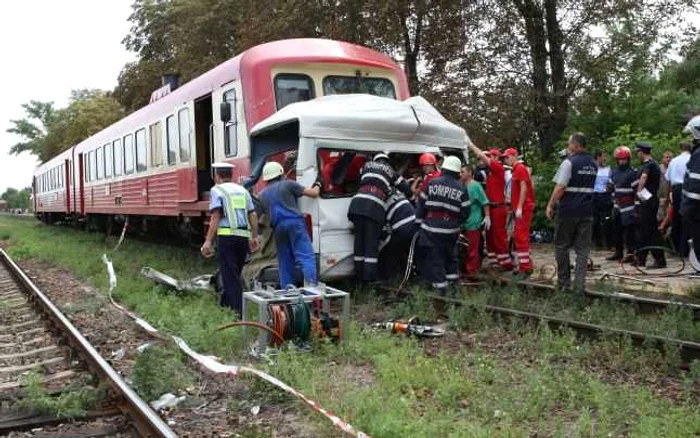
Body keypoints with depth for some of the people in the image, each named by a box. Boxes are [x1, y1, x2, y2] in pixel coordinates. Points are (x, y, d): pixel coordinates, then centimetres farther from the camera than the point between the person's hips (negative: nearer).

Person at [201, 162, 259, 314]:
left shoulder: (217, 190, 1)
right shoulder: (243, 190, 17)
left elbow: (216, 216, -9)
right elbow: (253, 215, 11)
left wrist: (208, 241, -11)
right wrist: (254, 237, 15)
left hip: (227, 236, -5)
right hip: (244, 236, 6)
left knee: (230, 276, -2)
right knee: (234, 274, 17)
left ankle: (238, 312, -5)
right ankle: (225, 305, 28)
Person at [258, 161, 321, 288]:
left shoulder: (262, 195, 22)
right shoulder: (288, 184, 8)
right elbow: (313, 193, 8)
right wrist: (317, 186, 29)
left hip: (278, 227, 4)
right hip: (294, 222, -4)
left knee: (285, 263, 10)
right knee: (306, 256, -11)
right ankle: (311, 286, -27)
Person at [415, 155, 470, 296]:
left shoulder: (432, 183, -2)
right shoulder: (461, 189, 1)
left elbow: (421, 205, 1)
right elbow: (465, 213, 2)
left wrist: (418, 222, 10)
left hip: (431, 227, -2)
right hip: (451, 230, 2)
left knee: (435, 257, 4)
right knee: (450, 253, 23)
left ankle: (440, 284, 2)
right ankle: (452, 278, 31)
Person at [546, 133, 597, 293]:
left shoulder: (569, 162, -11)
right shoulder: (593, 164, 12)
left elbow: (560, 187, -15)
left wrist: (550, 205, -10)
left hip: (568, 210, -5)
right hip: (587, 211, 6)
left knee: (561, 246, 7)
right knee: (583, 248, 5)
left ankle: (564, 282, 11)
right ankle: (579, 284, 2)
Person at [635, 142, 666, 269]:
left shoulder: (648, 165, -15)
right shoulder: (654, 164, 17)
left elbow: (644, 176, -37)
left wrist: (639, 191, -27)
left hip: (648, 201, -10)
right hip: (650, 200, 10)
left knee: (651, 231, -7)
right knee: (643, 229, 14)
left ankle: (660, 260, -4)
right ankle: (641, 258, 21)